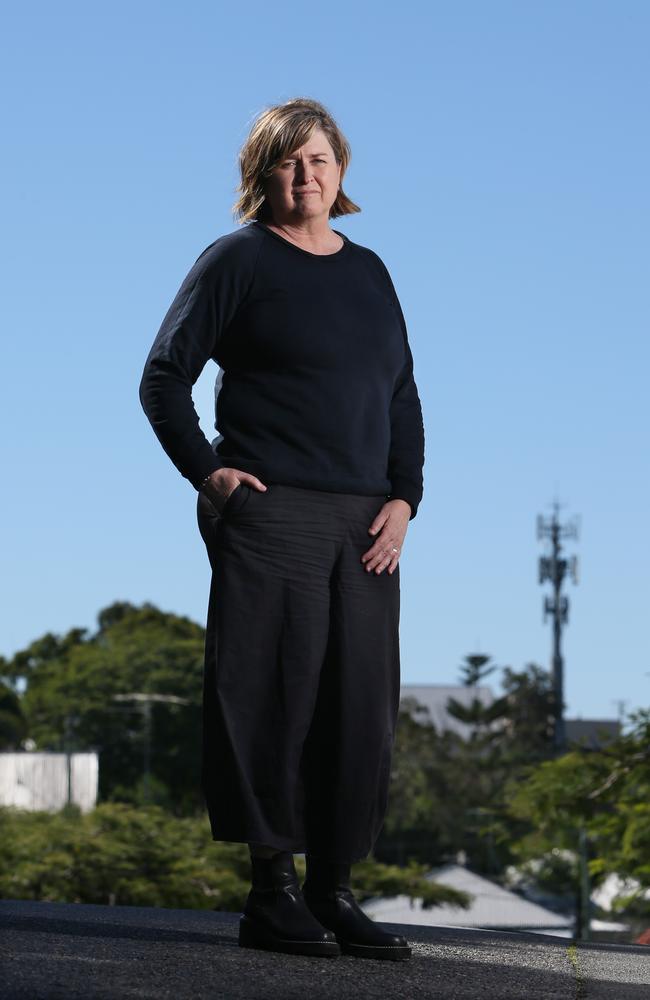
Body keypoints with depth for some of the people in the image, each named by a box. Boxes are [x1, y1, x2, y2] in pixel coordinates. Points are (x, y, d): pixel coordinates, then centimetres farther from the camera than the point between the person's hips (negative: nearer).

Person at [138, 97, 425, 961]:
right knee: (274, 695, -6)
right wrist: (206, 471, -10)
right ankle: (271, 896, -1)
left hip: (364, 524, 6)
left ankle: (333, 891, 12)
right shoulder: (239, 259, 0)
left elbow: (403, 398, 17)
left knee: (361, 705, 5)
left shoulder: (368, 271, 17)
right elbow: (164, 377, 0)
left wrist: (404, 500, 5)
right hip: (270, 512, -6)